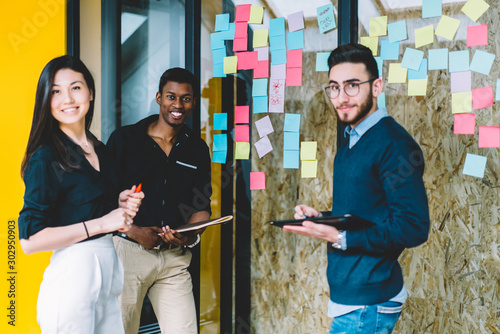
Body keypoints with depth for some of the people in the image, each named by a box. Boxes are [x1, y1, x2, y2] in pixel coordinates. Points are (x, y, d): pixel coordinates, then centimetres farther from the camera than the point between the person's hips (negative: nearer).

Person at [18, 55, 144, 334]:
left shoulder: (101, 151, 11)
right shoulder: (46, 157, -12)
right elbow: (30, 240, -18)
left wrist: (121, 204, 2)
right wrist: (100, 224, -16)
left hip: (110, 268, 7)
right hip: (72, 274, -7)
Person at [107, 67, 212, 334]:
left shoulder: (197, 149, 11)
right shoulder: (124, 139, 0)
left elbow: (201, 206, 11)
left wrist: (192, 236, -8)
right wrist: (133, 231, -13)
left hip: (175, 258, 3)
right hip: (129, 251, -2)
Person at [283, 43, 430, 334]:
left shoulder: (394, 144, -16)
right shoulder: (349, 144, 14)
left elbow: (414, 228, -22)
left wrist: (340, 238, -23)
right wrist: (320, 218, 4)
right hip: (347, 295, 9)